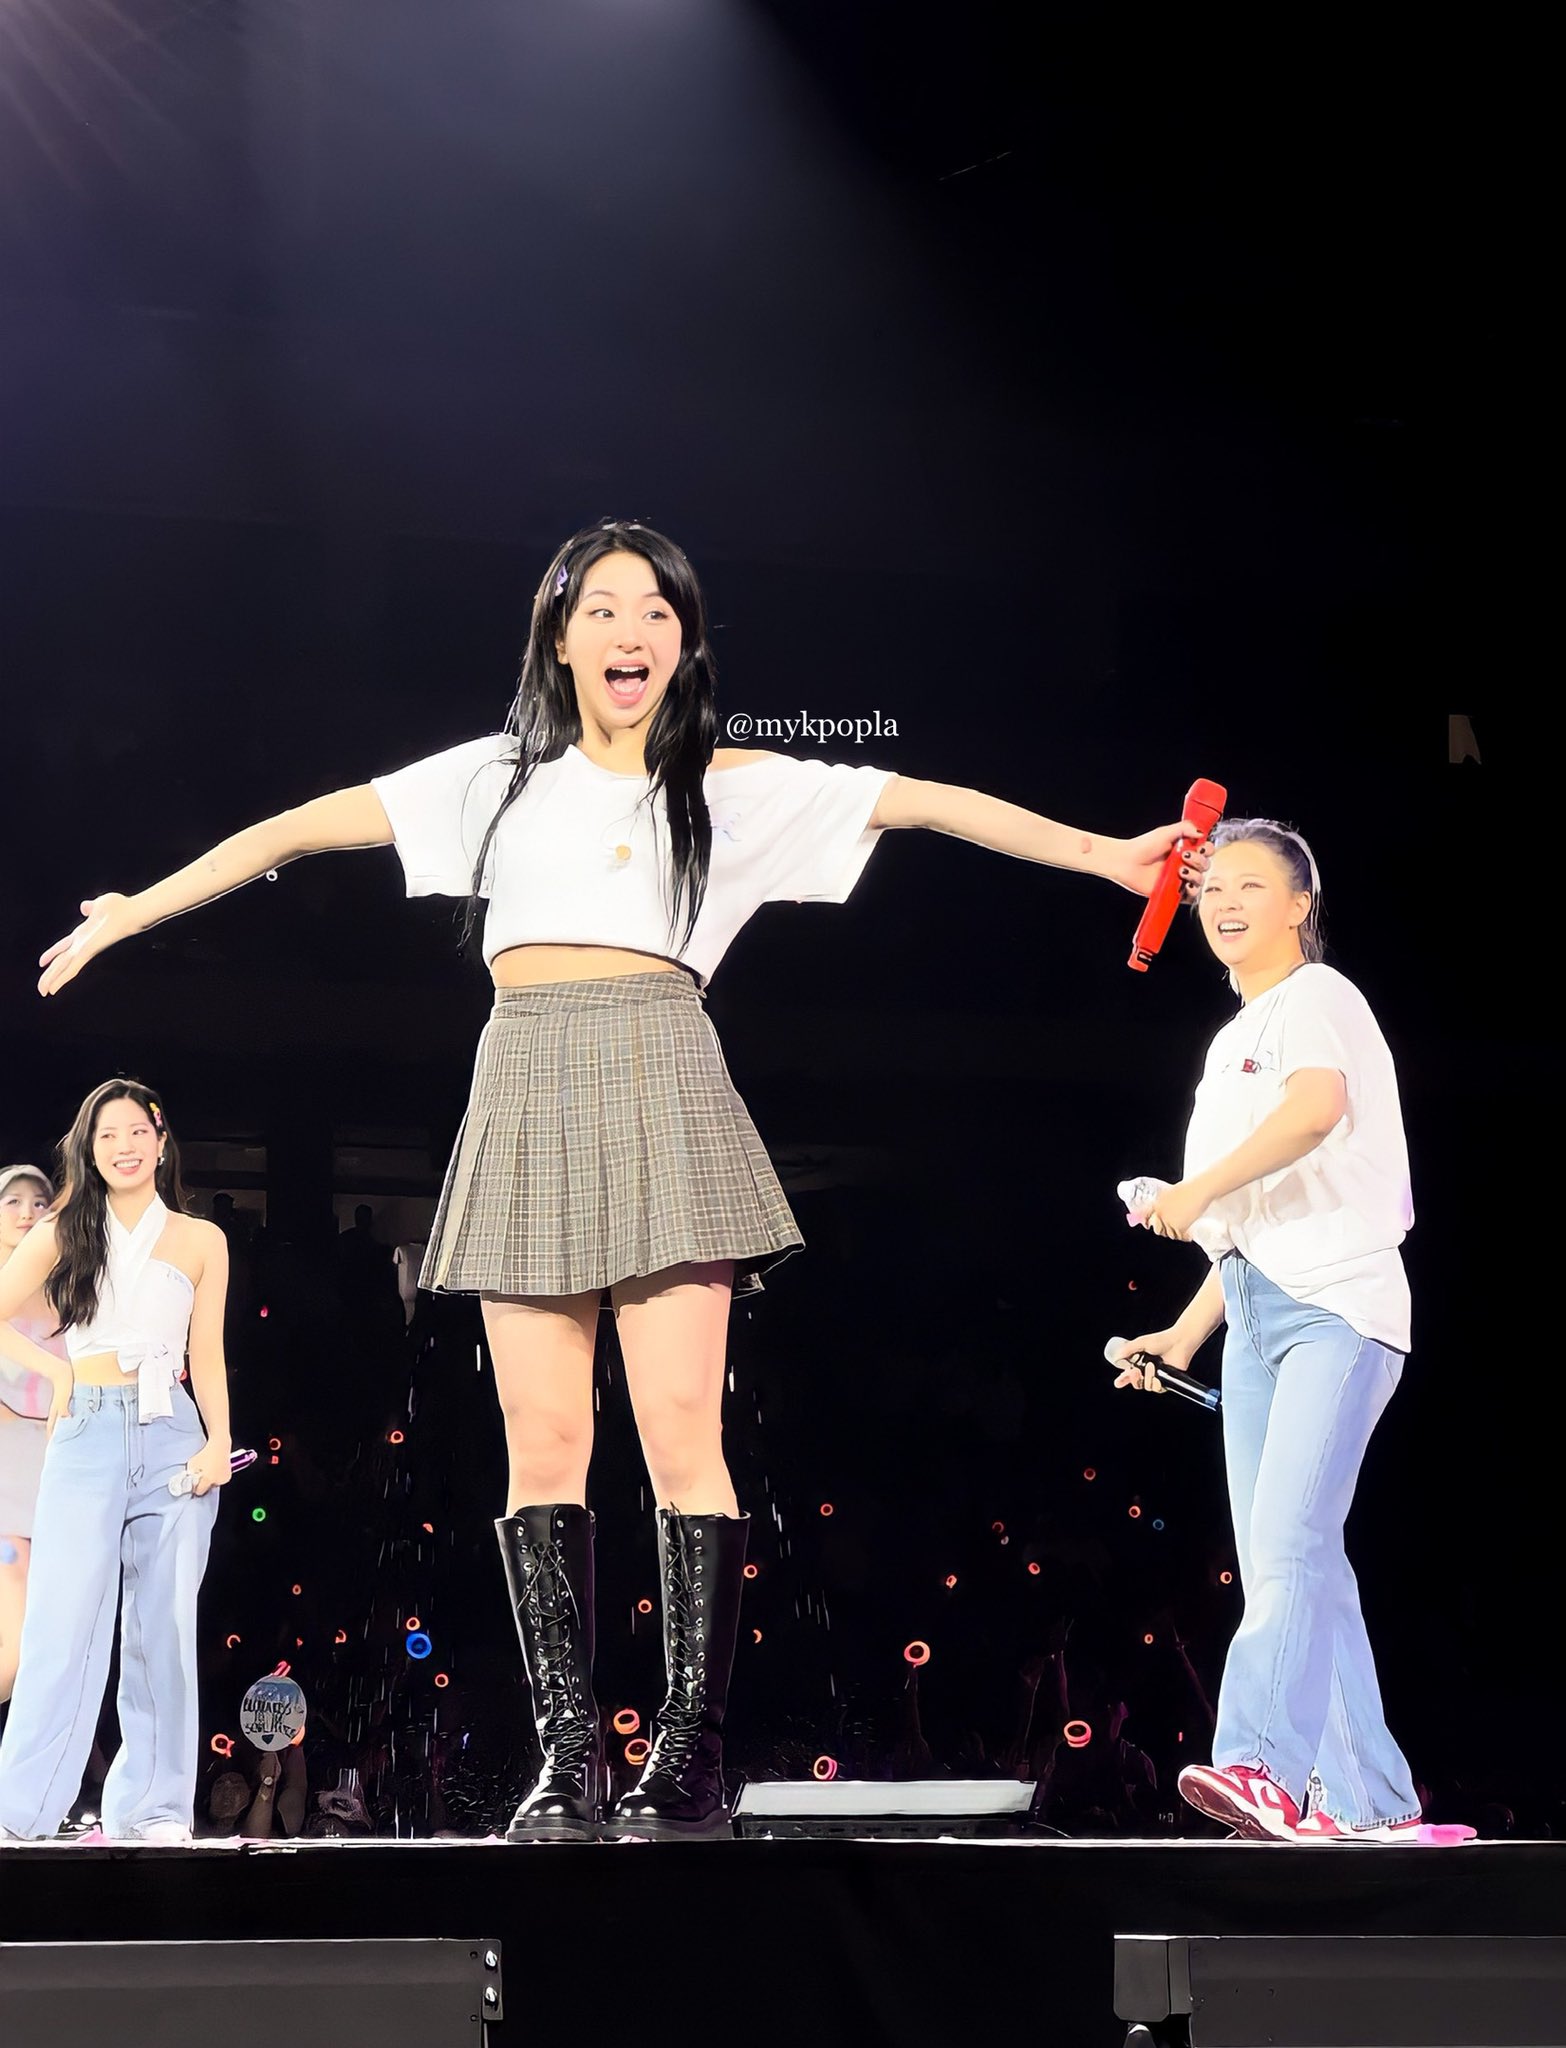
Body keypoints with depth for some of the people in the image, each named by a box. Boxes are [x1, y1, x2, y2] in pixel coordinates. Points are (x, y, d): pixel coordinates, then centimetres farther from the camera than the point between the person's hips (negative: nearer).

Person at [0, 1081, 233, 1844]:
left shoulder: (200, 1241, 12)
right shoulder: (62, 1232, 10)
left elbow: (208, 1357, 10)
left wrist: (220, 1440, -4)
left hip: (170, 1438, 1)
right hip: (87, 1437, -1)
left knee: (164, 1624, 0)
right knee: (65, 1623, -9)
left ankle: (153, 1809, 5)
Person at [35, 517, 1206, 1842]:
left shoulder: (732, 786, 12)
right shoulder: (501, 777, 16)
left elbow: (925, 802, 7)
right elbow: (304, 828, 15)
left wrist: (1105, 855, 1)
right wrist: (133, 911, 15)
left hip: (661, 1095, -1)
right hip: (529, 1096, 2)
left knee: (681, 1432, -9)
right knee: (545, 1441, -3)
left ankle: (692, 1759, -5)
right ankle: (569, 1760, 0)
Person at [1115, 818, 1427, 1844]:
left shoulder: (1316, 998, -2)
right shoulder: (1234, 1040, 24)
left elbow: (1318, 1107, -26)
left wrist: (1201, 1189, -29)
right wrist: (1188, 1329, 21)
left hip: (1337, 1305, -9)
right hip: (1254, 1315, 9)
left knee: (1291, 1539, -22)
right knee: (1281, 1561, 4)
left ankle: (1260, 1763, -34)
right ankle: (1370, 1800, 6)